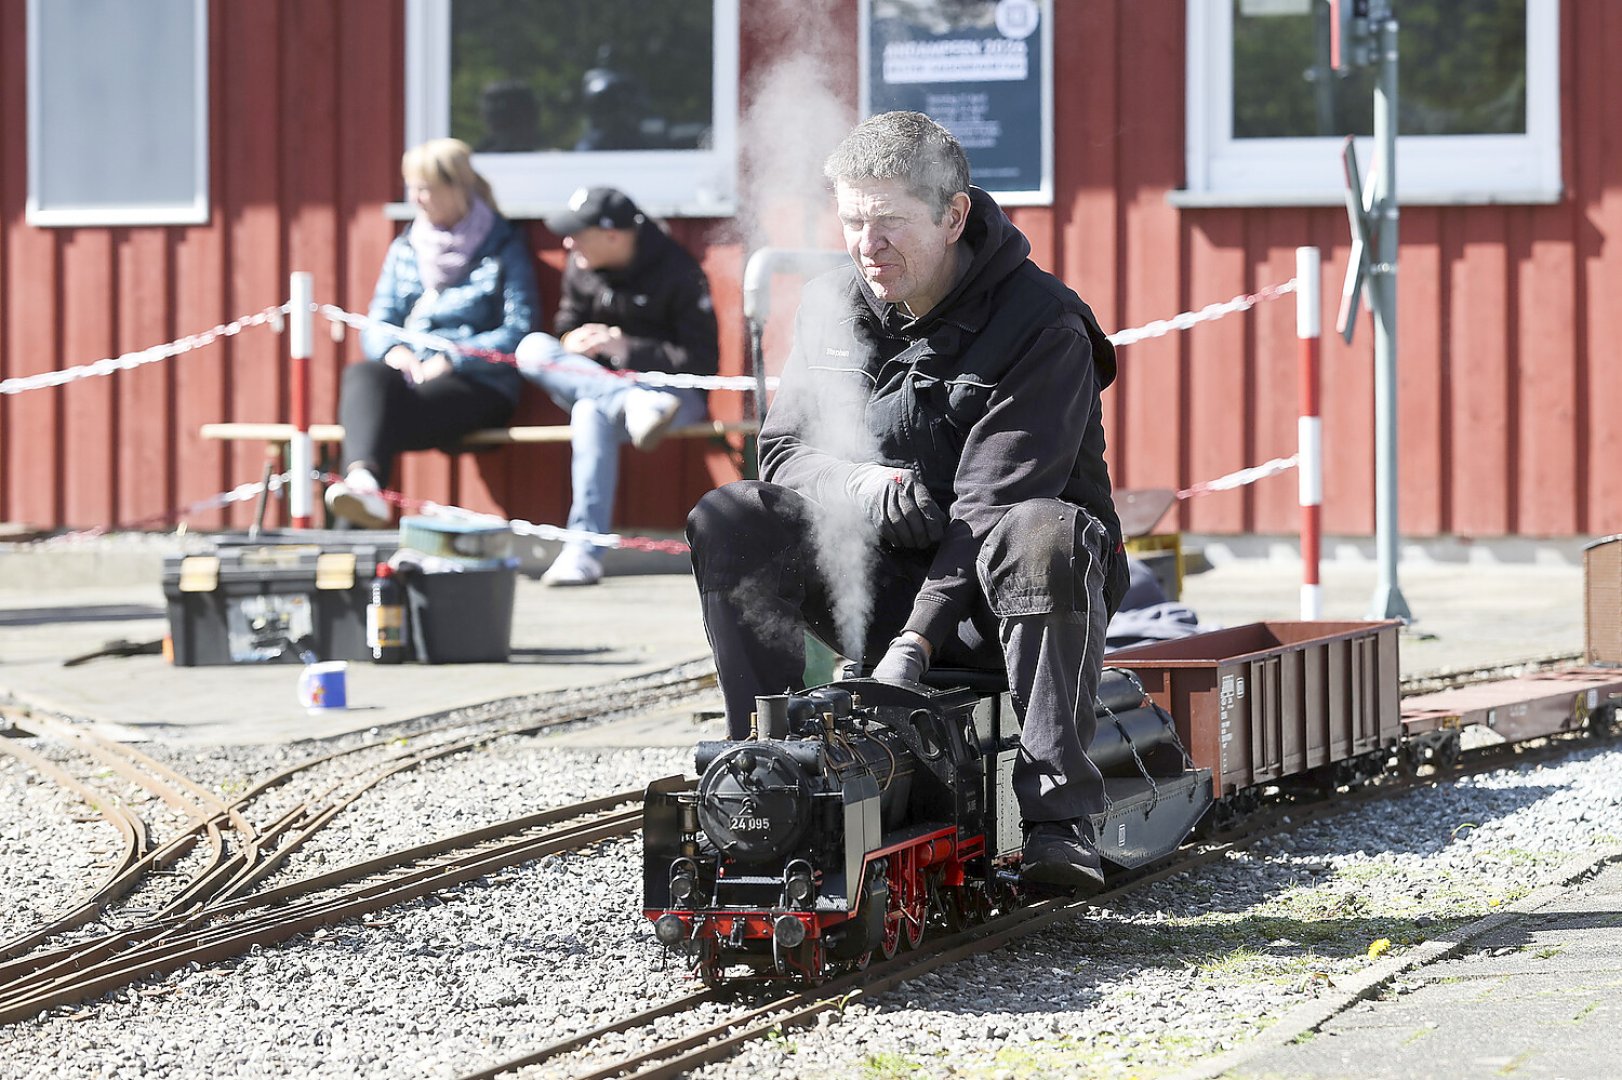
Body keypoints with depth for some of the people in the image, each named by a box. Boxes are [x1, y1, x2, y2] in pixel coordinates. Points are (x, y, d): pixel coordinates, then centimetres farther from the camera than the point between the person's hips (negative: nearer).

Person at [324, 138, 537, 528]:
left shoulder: (503, 248, 5)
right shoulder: (404, 249, 21)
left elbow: (518, 333, -5)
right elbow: (377, 326, 16)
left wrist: (450, 360, -16)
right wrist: (393, 350, -9)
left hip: (479, 386, -4)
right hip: (409, 375, 4)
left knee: (398, 405, -36)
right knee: (361, 376, -33)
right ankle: (364, 477, -60)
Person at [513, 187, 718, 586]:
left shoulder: (679, 273, -12)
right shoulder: (581, 268, 6)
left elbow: (703, 362, -14)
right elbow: (567, 330, 14)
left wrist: (625, 348, -22)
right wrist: (572, 343, -12)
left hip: (674, 390, -6)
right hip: (595, 383, 6)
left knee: (592, 412, -38)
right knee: (532, 347, -20)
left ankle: (584, 550, -42)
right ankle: (632, 405, -40)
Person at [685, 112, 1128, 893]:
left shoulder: (1042, 324, -16)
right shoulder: (830, 307, 3)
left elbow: (992, 508, -23)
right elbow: (784, 450, 5)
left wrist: (916, 639, -32)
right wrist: (861, 484, -19)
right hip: (877, 580, 5)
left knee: (1047, 536, -39)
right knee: (726, 523, -16)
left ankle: (1057, 816, -38)